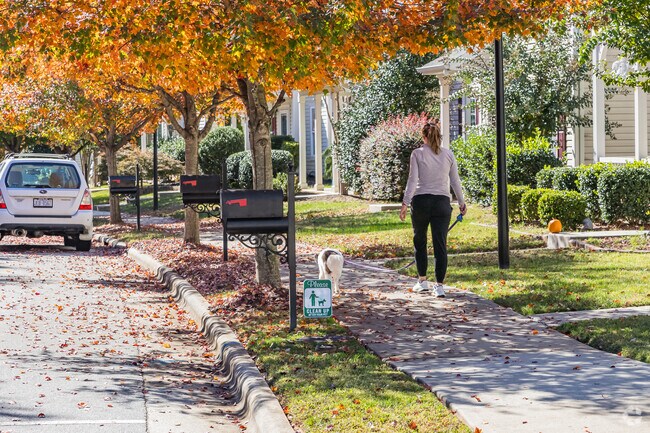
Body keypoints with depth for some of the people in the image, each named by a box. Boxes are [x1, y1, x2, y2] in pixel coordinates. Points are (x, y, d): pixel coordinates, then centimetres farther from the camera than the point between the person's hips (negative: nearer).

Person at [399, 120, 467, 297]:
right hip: (442, 202, 1)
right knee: (440, 245, 1)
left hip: (421, 202, -1)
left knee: (419, 241, 16)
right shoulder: (448, 154, 4)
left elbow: (412, 181, -8)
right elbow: (455, 181, 8)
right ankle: (439, 286, -2)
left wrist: (405, 203, -6)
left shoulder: (417, 153, -3)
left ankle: (422, 281, 20)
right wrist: (461, 202, 18)